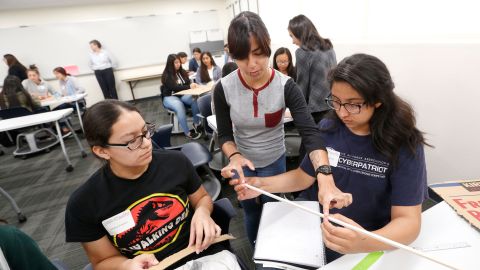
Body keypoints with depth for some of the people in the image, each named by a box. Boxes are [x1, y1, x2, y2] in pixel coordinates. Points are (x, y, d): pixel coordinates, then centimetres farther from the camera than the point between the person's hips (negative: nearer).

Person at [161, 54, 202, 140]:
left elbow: (188, 82, 8)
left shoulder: (182, 71, 8)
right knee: (179, 106, -38)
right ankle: (187, 132, -34)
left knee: (194, 99, -28)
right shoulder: (166, 75, -10)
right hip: (170, 97, -5)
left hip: (182, 94, 5)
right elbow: (174, 87, -22)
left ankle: (196, 124, -17)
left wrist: (193, 84, -17)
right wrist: (189, 86, -29)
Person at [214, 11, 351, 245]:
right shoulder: (223, 89, -20)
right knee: (251, 212, 23)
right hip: (242, 162, 1)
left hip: (274, 161, 0)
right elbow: (224, 135, -12)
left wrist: (325, 177, -48)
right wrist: (234, 157, -35)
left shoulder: (286, 87, -24)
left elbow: (309, 132, -32)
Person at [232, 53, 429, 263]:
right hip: (312, 229, 1)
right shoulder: (327, 129, -6)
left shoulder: (405, 146, -16)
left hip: (366, 251, -1)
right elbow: (305, 175, 2)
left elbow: (408, 220, -20)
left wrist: (366, 243, -40)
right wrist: (264, 184, -14)